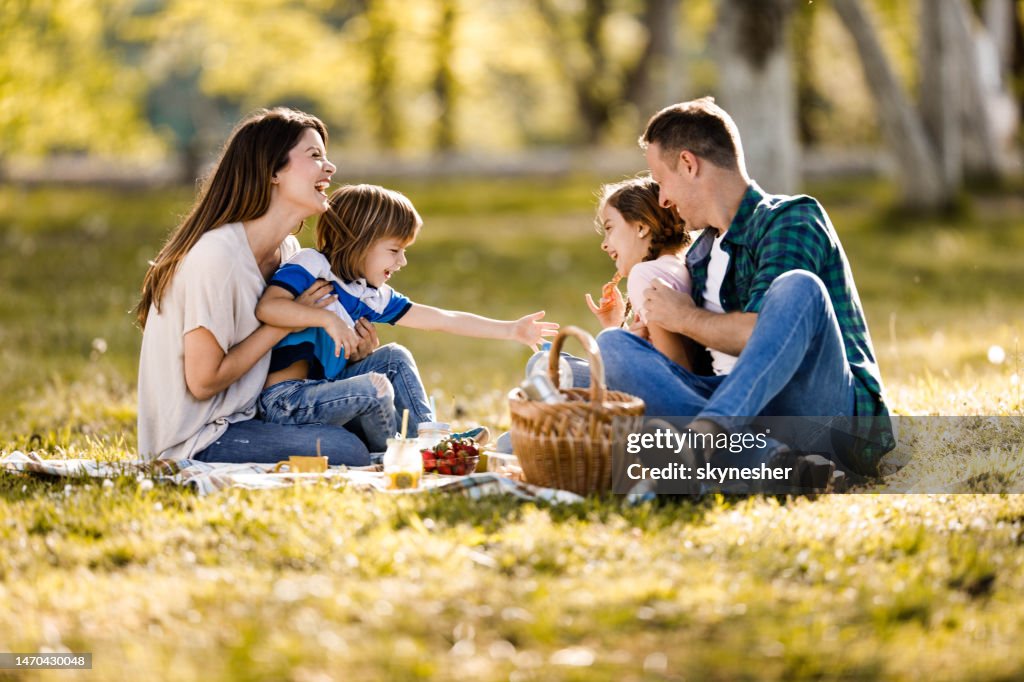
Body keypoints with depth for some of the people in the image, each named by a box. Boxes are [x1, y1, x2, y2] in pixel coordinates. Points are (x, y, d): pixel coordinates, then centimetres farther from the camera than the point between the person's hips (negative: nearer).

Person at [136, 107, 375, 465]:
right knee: (347, 451, -21)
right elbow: (203, 381, -20)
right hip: (195, 442, -9)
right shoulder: (217, 254, -22)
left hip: (237, 419, 9)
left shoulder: (287, 251, 5)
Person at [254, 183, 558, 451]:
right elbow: (267, 308, -28)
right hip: (285, 400, -9)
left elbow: (441, 319, 15)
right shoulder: (311, 265, -11)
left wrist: (511, 330, 15)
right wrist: (326, 318, -31)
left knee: (394, 357, 9)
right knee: (373, 387, -25)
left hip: (323, 388, 9)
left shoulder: (370, 296, 11)